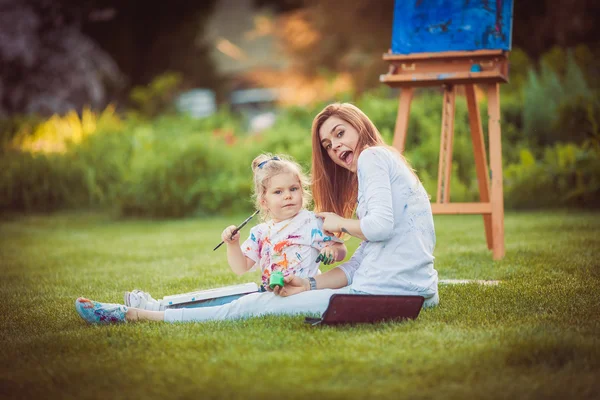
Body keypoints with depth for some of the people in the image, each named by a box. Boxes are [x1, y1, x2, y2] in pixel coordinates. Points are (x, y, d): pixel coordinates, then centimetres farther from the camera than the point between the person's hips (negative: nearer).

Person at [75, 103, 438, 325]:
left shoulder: (374, 157, -3)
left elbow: (382, 225, -20)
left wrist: (340, 222, -1)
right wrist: (310, 284, 8)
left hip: (386, 293, -9)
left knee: (259, 305, -4)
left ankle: (135, 315, 3)